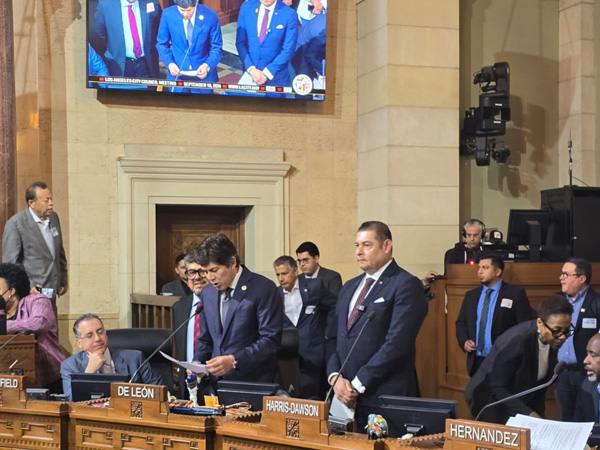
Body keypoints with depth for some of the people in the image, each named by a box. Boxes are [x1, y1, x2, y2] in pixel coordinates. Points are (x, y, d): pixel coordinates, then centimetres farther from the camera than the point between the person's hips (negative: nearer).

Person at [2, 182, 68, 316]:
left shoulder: (53, 217, 10)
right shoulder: (15, 224, -11)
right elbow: (10, 261, -11)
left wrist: (64, 279, 22)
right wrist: (27, 286, -16)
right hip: (31, 294, -7)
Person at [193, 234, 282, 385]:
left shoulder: (263, 289, -9)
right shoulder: (207, 293, 10)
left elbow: (271, 340, -14)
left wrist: (234, 361, -23)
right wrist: (197, 364, 0)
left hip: (256, 383, -5)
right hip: (217, 381, 5)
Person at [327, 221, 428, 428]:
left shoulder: (406, 285, -7)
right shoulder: (349, 287, 18)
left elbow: (396, 344, -16)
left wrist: (357, 385, -13)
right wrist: (335, 377, -1)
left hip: (386, 398, -6)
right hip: (346, 396, 7)